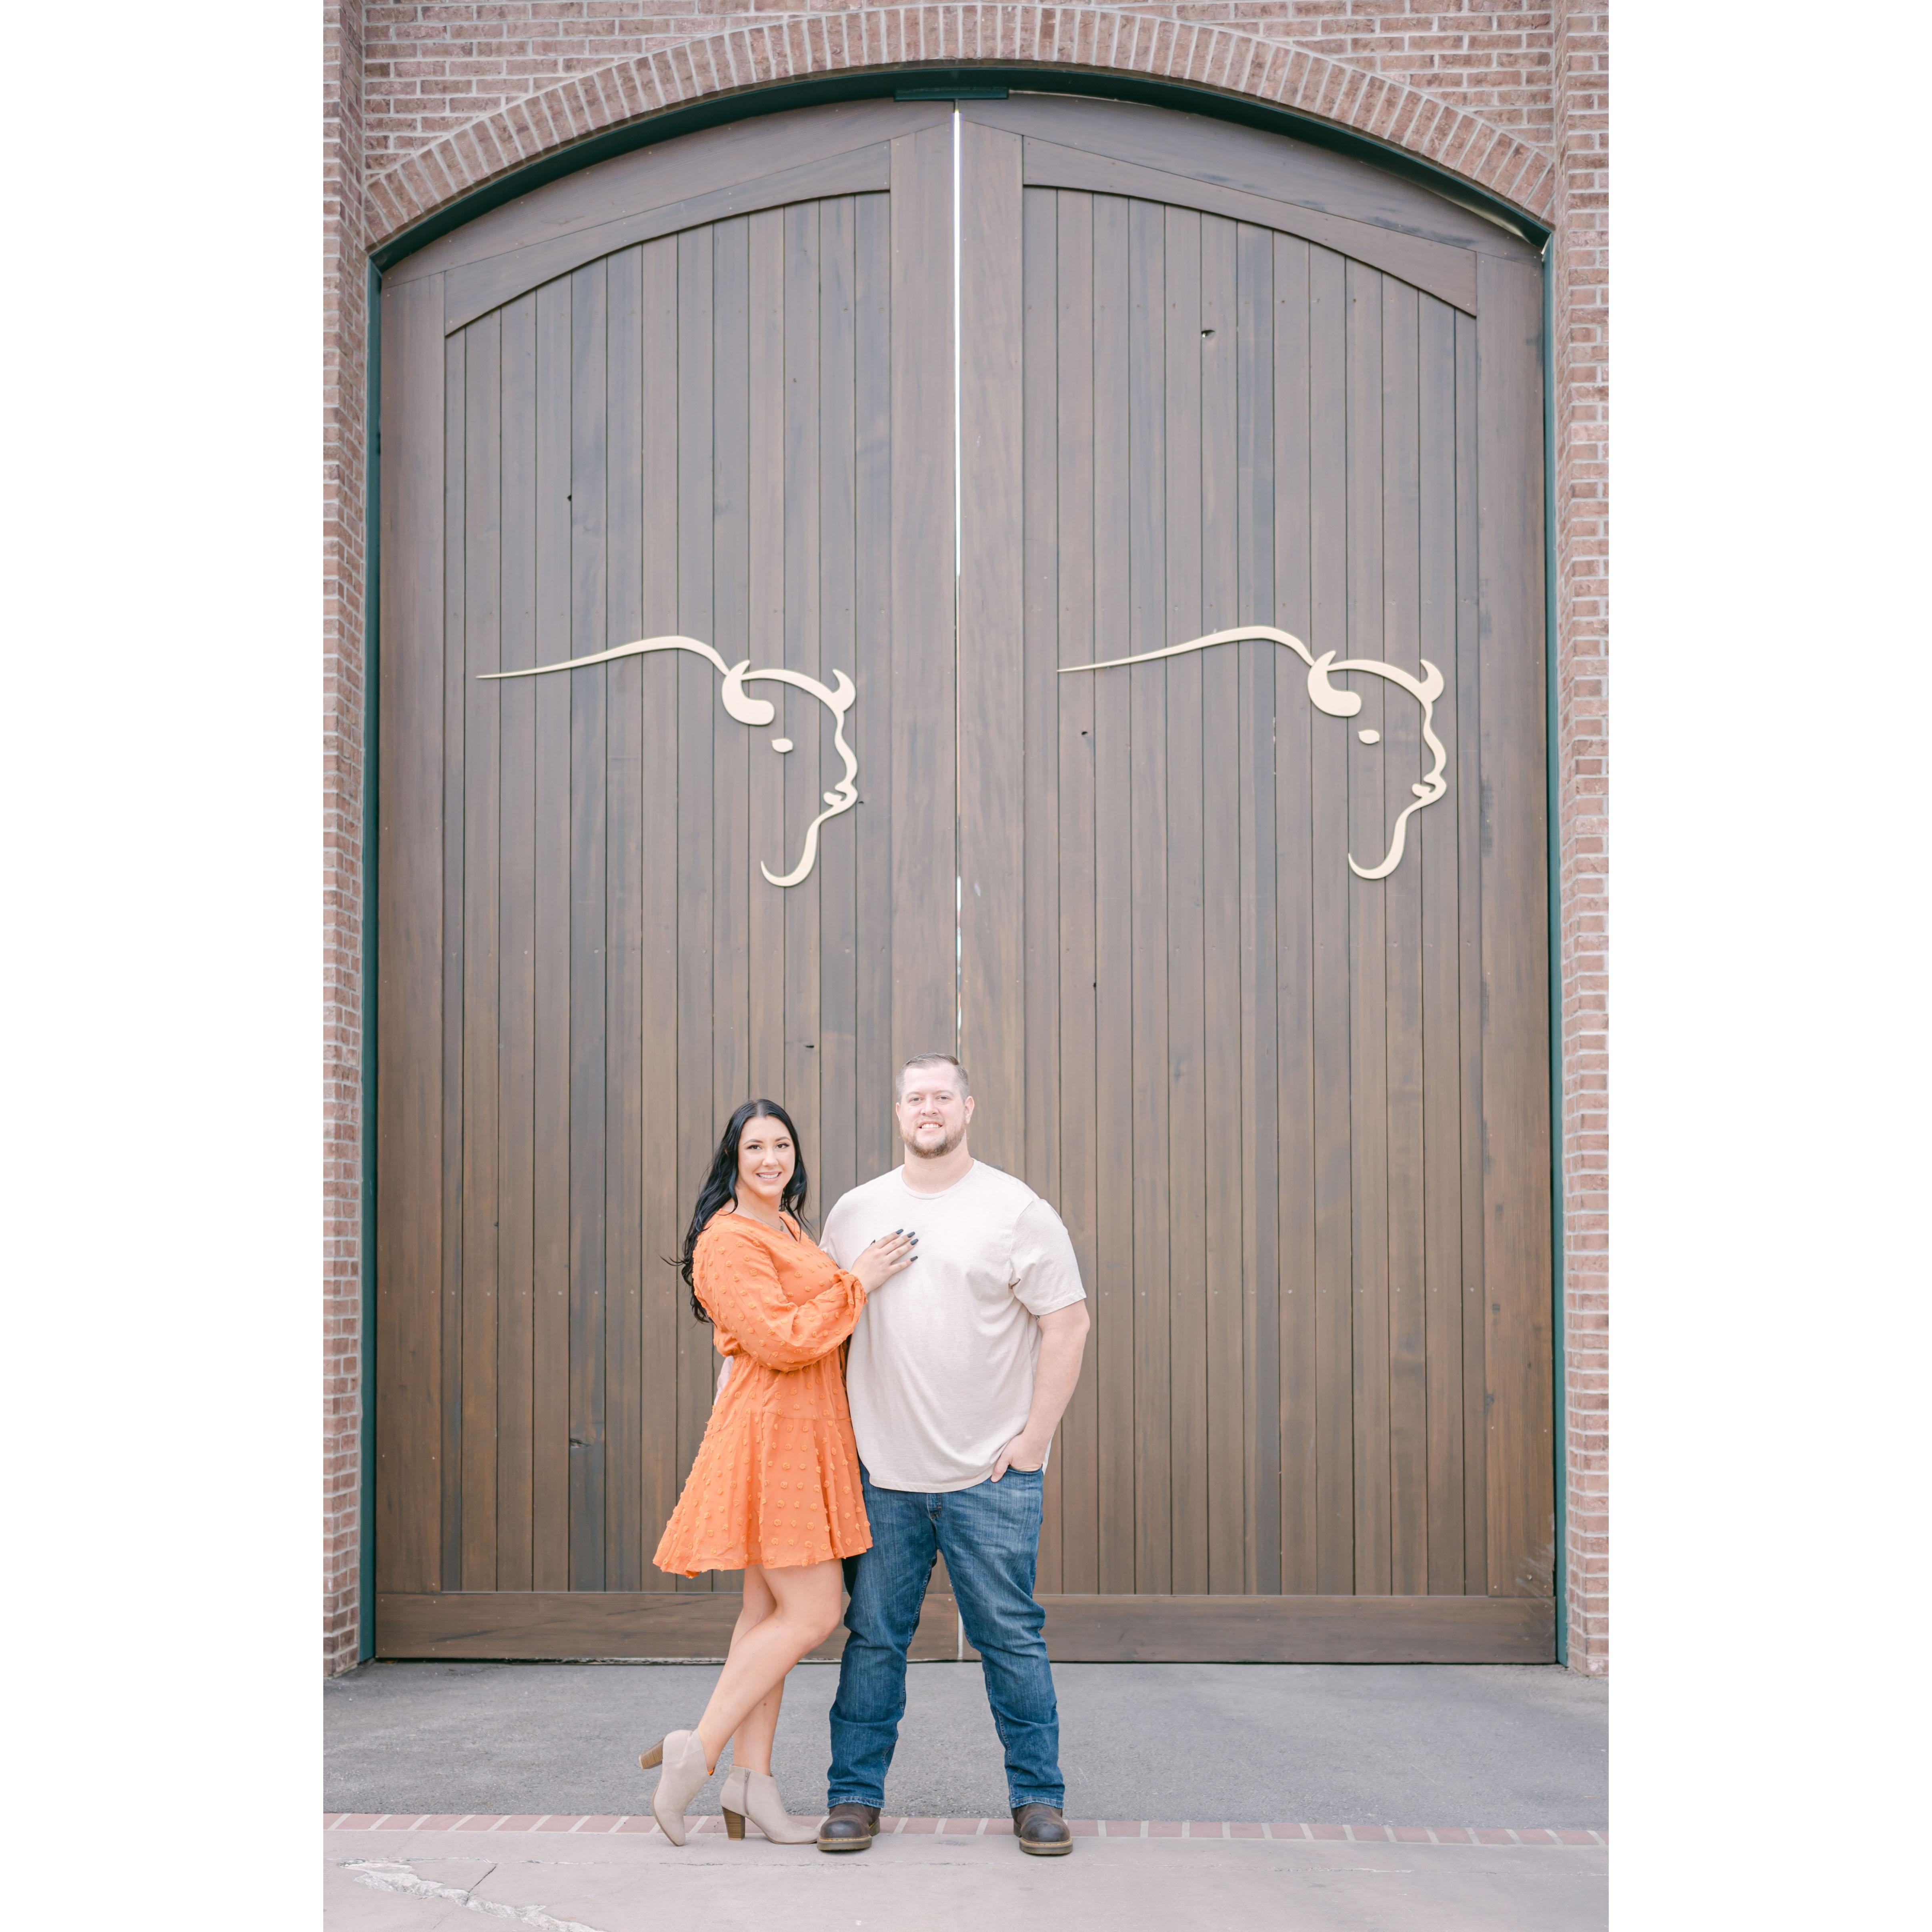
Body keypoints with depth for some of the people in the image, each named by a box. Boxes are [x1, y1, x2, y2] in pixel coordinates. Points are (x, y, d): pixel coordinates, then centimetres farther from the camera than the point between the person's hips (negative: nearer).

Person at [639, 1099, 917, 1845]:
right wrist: (855, 1283, -15)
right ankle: (696, 1752, -3)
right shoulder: (729, 1240, -13)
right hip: (770, 1432, -10)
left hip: (806, 1434, 10)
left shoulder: (789, 1230, 17)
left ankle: (752, 1781, 14)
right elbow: (781, 1341, -21)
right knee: (810, 1614, -10)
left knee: (770, 1611, 10)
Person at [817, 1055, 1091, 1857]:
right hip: (882, 1471, 3)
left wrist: (1033, 1438, -8)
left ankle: (1038, 1796, 14)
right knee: (873, 1635, 7)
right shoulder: (855, 1212, 8)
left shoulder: (1017, 1211, -3)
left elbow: (1067, 1324, -4)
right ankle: (855, 1795, 18)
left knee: (1011, 1636, 2)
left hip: (990, 1474, -3)